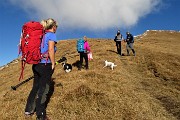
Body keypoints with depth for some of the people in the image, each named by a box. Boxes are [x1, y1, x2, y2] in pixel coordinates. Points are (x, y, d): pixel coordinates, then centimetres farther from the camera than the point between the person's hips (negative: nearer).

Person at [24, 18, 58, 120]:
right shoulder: (51, 35, -8)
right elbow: (51, 50, -20)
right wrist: (53, 64, -12)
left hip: (36, 64, 7)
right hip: (46, 65, -7)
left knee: (36, 87, 19)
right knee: (43, 90, 4)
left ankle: (29, 110, 33)